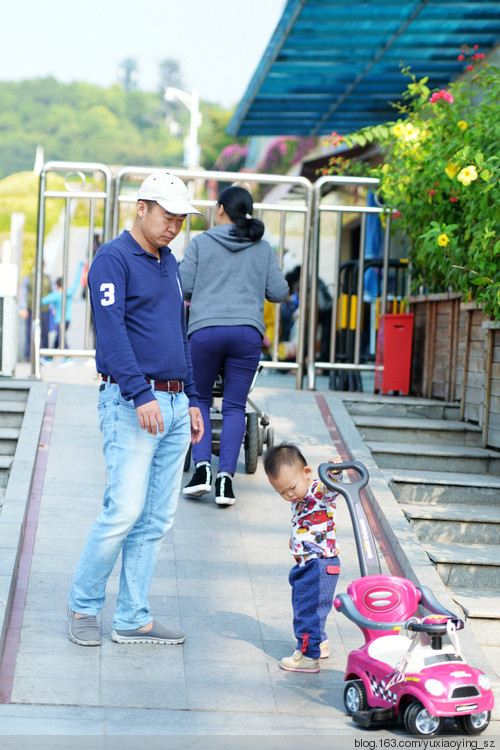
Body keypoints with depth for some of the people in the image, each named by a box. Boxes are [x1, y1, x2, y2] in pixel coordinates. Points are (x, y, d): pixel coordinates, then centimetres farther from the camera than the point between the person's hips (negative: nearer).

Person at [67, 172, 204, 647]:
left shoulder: (169, 264, 19)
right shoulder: (113, 259, -6)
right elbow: (112, 332, -17)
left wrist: (191, 401, 19)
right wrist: (139, 396, -25)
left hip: (173, 405, 8)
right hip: (131, 404, -8)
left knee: (157, 519, 5)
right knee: (125, 510, -11)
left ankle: (133, 618, 11)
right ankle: (83, 607, 6)